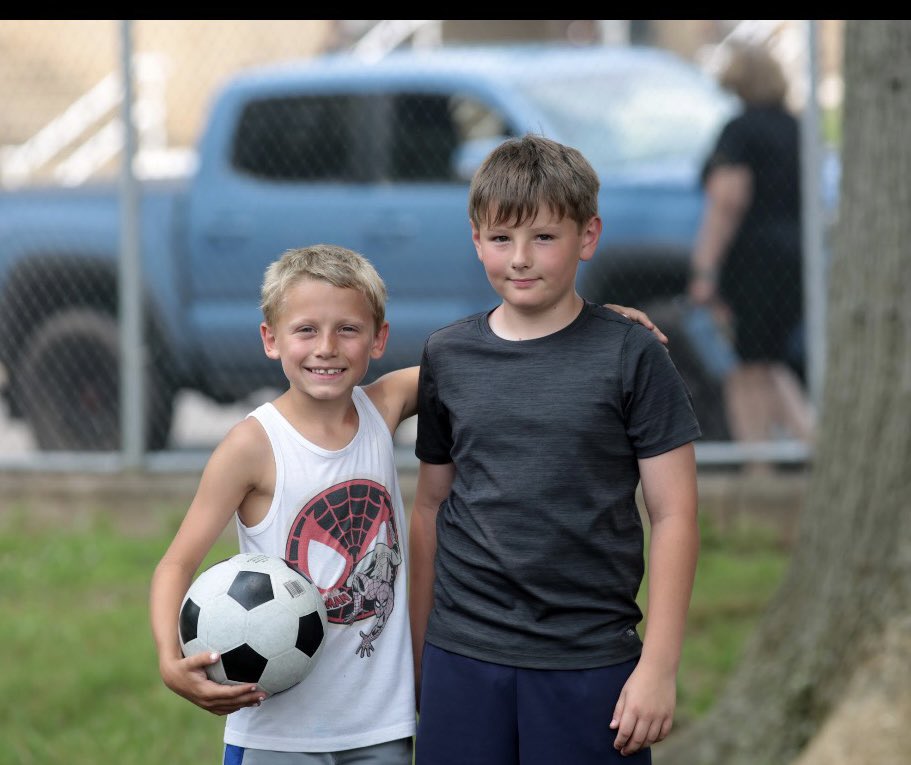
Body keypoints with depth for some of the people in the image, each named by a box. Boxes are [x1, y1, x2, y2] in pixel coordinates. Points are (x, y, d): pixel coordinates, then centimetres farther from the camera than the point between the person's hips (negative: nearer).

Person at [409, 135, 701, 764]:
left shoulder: (631, 356, -3)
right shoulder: (447, 357, 7)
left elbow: (674, 515, -3)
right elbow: (431, 508, 14)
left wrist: (659, 666, -8)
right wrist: (416, 654, 15)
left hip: (589, 664, -3)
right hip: (462, 659, 3)